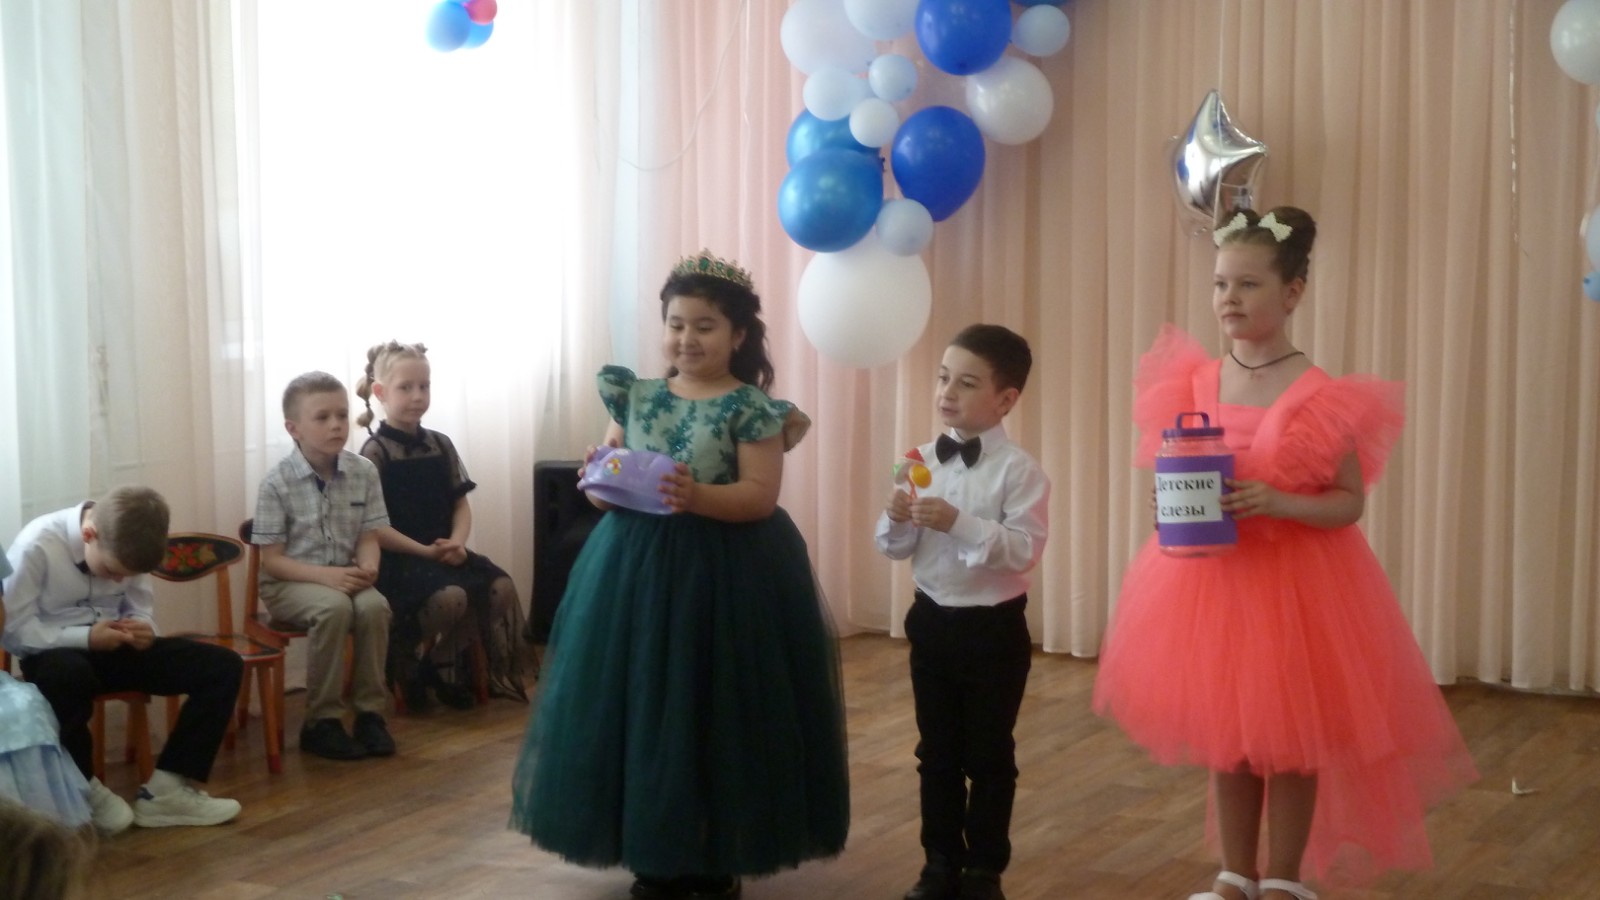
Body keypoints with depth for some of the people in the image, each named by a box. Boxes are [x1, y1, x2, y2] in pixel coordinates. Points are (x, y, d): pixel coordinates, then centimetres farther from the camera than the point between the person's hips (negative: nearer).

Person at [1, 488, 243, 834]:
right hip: (56, 654, -5)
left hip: (113, 648, 5)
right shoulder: (36, 546, -20)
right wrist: (85, 637, -27)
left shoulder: (123, 546, -4)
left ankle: (165, 789, -11)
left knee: (223, 665, -11)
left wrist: (143, 629, -16)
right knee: (66, 673, -44)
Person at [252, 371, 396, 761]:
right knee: (334, 608, -34)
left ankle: (369, 711, -13)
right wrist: (326, 575, -24)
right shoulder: (277, 482, -13)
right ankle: (321, 721, -19)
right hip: (289, 583, -4)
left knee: (375, 605, -28)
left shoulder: (363, 472, -2)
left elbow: (368, 537, 3)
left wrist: (367, 566, -21)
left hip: (344, 577, 4)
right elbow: (271, 560, -11)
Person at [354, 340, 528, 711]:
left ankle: (445, 665, 0)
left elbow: (461, 504, 11)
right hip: (397, 556, -6)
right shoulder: (374, 451, -6)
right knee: (450, 596, -33)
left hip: (443, 551, 6)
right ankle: (402, 661, -5)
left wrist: (457, 542, -9)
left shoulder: (441, 445, 12)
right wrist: (423, 551, -18)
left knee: (501, 587, -18)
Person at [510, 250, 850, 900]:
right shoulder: (636, 398, 8)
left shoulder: (751, 408, -6)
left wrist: (697, 496, -29)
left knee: (716, 716, 0)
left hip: (726, 574, -4)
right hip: (638, 566, 4)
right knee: (639, 708, 5)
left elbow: (761, 496, -13)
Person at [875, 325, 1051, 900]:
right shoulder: (922, 461, 1)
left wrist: (960, 523, -30)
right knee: (936, 752, 14)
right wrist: (898, 521, -17)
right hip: (932, 620, 5)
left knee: (989, 755, 8)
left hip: (993, 628, -5)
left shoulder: (1018, 469, -13)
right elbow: (894, 549, 5)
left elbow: (1026, 549, -22)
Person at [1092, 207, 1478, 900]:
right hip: (1211, 580, 4)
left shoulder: (1322, 398, -12)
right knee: (1223, 736, 13)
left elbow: (1350, 502, -9)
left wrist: (1277, 503, -25)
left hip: (1295, 582, -4)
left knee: (1289, 736, 7)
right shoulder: (1195, 384, 0)